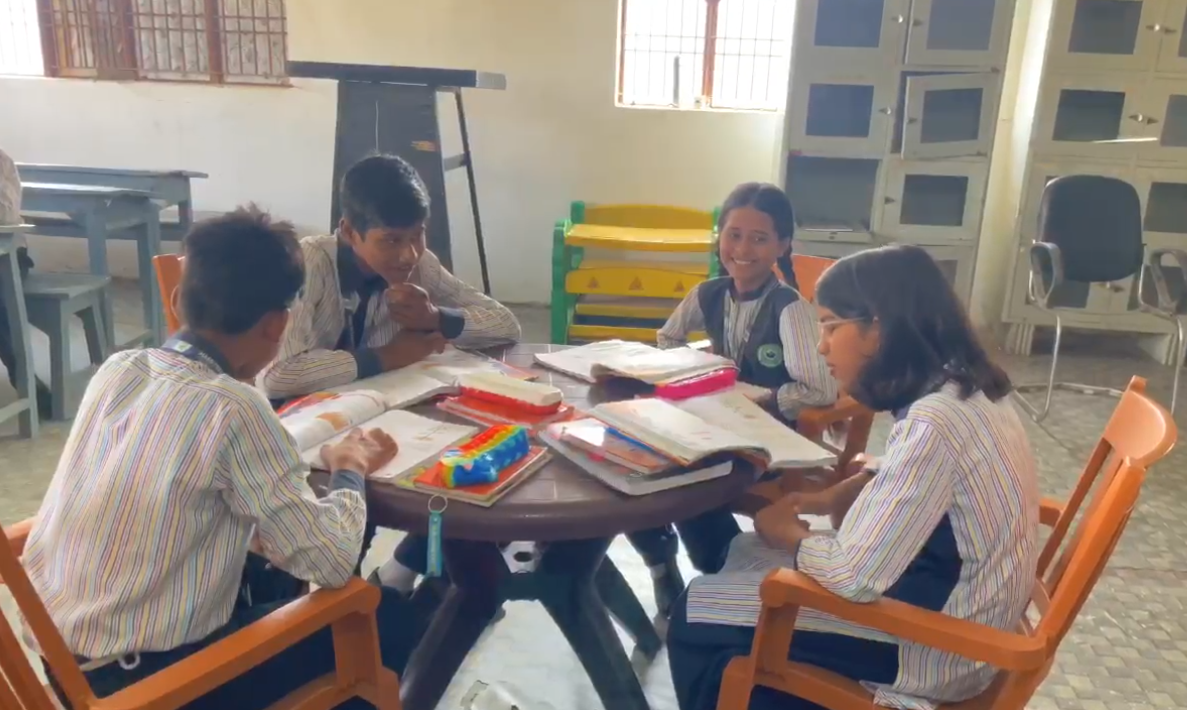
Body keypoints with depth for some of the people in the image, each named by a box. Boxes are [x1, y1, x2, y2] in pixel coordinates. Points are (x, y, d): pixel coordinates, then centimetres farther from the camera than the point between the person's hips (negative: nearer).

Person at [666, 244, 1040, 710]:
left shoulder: (935, 422, -29)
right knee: (746, 554, 17)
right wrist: (828, 498, 2)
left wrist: (786, 533, -9)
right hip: (947, 595, 9)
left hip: (938, 642, -9)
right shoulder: (960, 386, 0)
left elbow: (851, 576, -29)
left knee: (698, 619, -4)